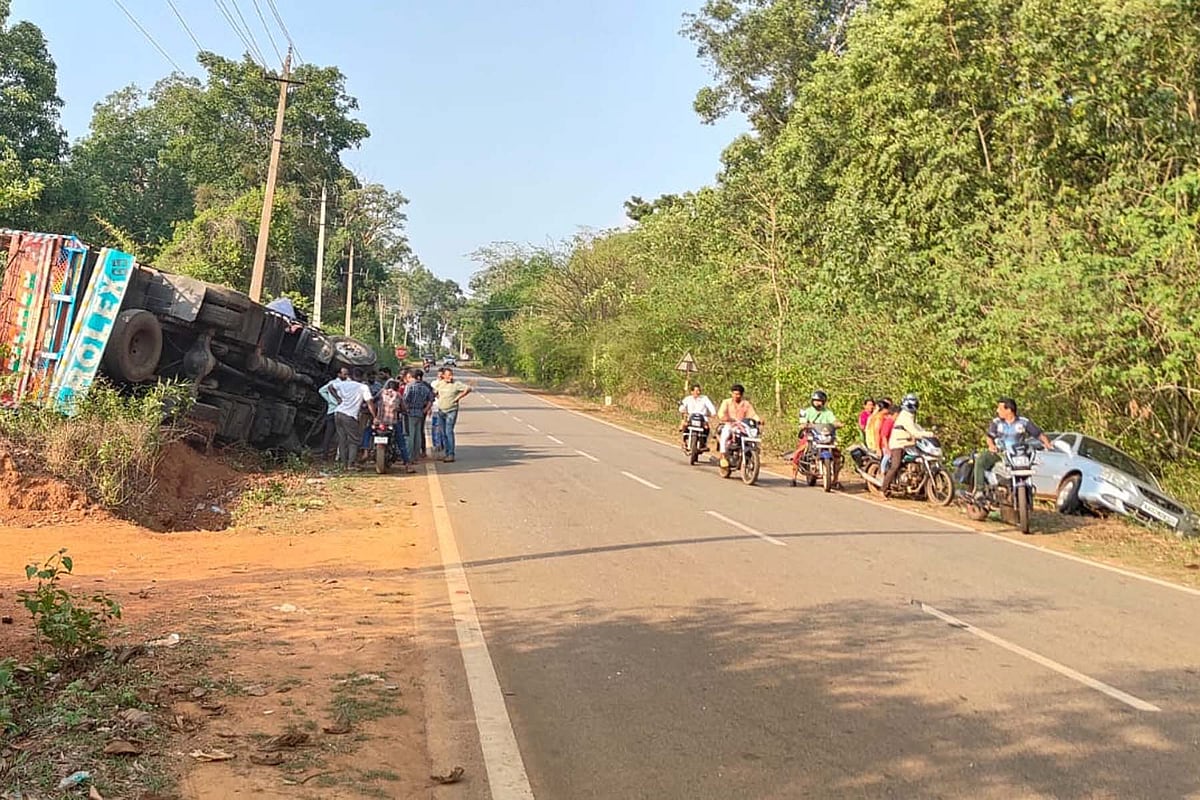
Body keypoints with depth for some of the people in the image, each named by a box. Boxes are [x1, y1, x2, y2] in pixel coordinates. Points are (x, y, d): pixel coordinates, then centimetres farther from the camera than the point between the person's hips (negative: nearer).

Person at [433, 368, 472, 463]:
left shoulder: (456, 384, -7)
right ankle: (447, 454, 17)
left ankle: (451, 455, -15)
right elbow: (433, 392, 24)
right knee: (443, 433, 8)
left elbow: (468, 389, -13)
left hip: (451, 411, -6)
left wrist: (458, 397, -11)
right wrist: (438, 397, 7)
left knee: (449, 432, -14)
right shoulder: (439, 384, 7)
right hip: (441, 411, 6)